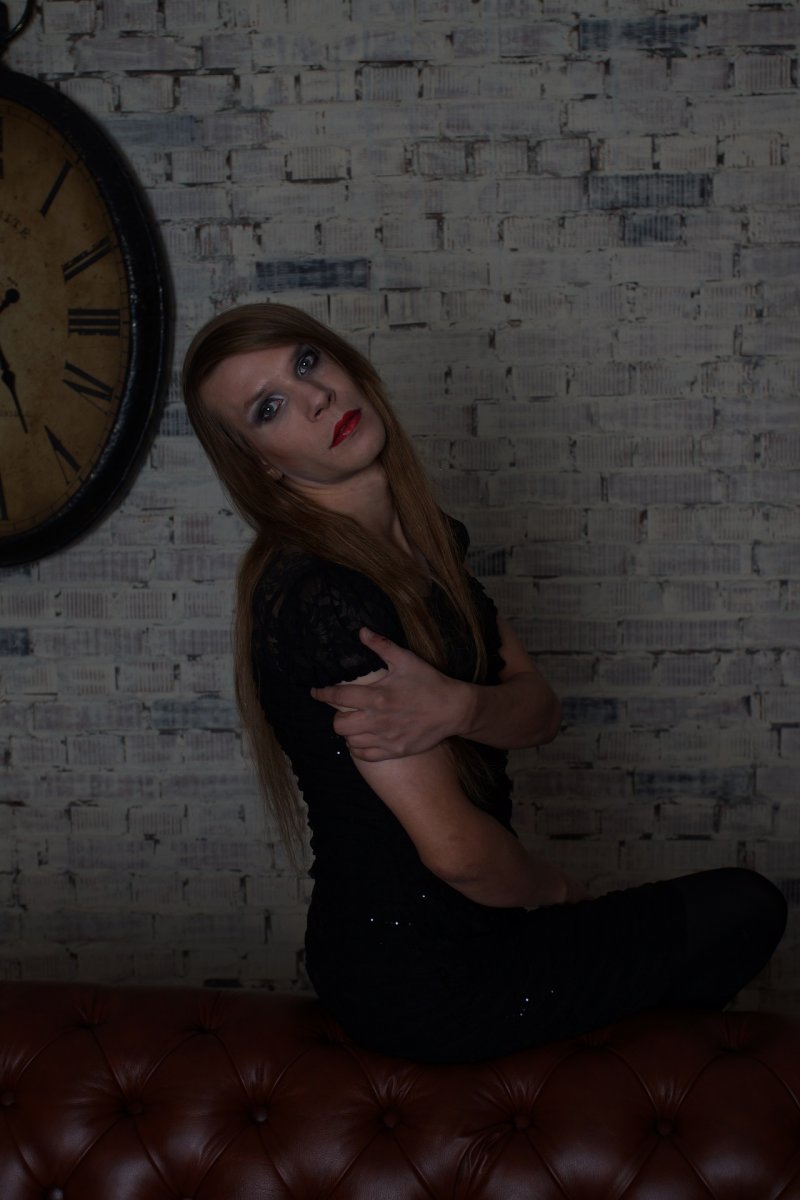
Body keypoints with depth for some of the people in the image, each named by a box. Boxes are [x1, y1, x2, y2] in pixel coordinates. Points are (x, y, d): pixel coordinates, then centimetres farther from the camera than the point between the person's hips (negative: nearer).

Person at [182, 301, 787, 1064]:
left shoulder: (420, 543, 3)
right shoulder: (319, 600, -26)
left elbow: (539, 710, -3)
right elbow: (453, 846, -25)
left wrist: (453, 706, -25)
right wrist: (553, 892, -5)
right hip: (424, 986, -8)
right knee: (744, 909, 6)